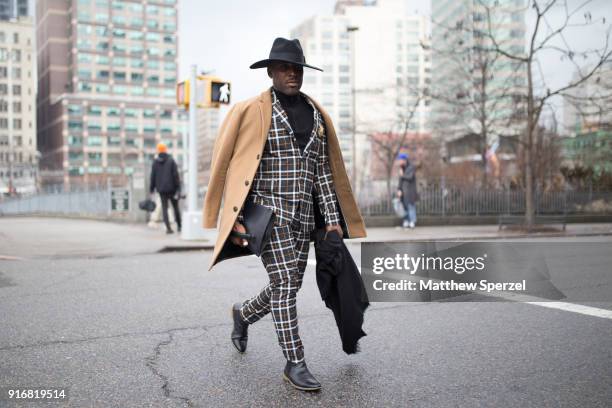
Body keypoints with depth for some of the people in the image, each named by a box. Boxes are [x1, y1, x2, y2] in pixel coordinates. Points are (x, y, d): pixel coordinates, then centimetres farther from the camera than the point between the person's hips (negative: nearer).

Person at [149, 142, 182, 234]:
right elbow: (176, 175, -9)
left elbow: (153, 177, 3)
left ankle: (168, 227, -8)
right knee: (175, 207, 11)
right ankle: (179, 226, 17)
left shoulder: (155, 162, 2)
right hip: (171, 188, -1)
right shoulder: (171, 161, -4)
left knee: (164, 208, 2)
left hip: (161, 189, 1)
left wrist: (151, 190, 8)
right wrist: (178, 189, -7)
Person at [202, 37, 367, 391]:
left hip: (304, 215, 6)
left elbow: (324, 170, 12)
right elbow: (230, 165, -4)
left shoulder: (317, 115, 12)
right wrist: (235, 216, -9)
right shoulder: (252, 111, -4)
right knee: (285, 285, -8)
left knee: (289, 287, 12)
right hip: (268, 211, -6)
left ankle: (243, 314, 40)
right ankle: (295, 364, 4)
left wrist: (332, 219, 8)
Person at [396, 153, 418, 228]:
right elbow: (400, 180, 14)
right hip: (403, 191, 7)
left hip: (410, 191, -7)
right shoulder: (402, 168, 15)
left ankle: (412, 222, -5)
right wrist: (399, 189, 4)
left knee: (411, 206, -8)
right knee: (405, 206, 4)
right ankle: (406, 222, 7)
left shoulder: (411, 168, -6)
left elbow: (410, 177, -19)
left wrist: (403, 175, -3)